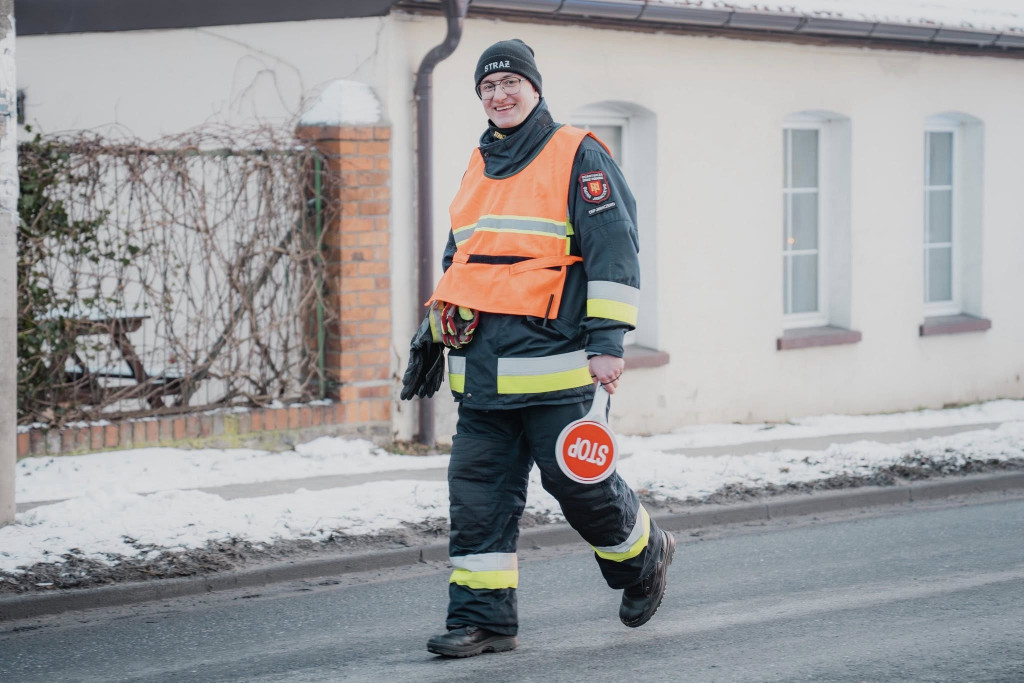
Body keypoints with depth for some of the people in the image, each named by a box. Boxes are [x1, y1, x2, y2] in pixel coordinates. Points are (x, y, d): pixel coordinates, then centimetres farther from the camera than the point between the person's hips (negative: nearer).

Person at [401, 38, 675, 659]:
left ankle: (643, 555, 24)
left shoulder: (577, 158, -2)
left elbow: (613, 251, -9)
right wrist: (433, 337, 27)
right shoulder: (479, 169, 20)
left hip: (549, 360, -7)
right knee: (478, 490, 1)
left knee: (575, 480, -3)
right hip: (481, 368, 7)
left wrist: (606, 341, -16)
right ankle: (482, 618, 4)